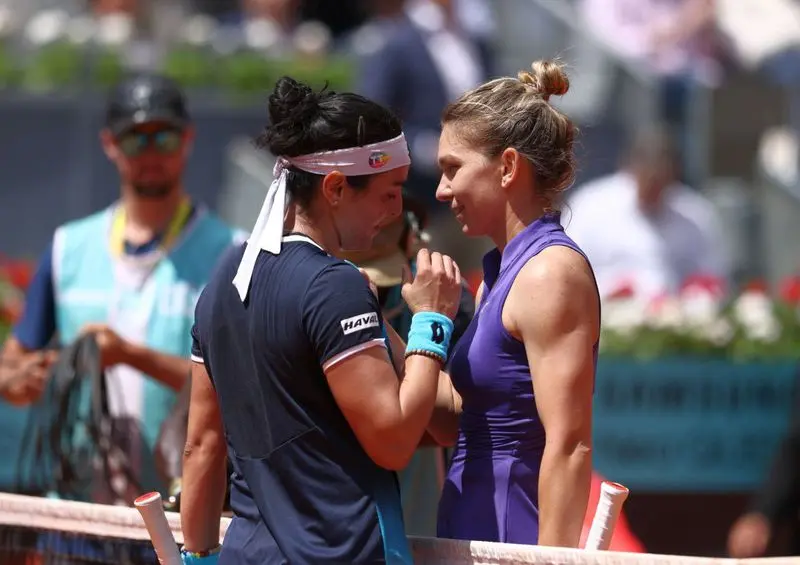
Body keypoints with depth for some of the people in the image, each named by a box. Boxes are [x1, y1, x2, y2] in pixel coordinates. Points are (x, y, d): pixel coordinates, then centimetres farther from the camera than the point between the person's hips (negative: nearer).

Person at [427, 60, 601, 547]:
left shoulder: (551, 273, -14)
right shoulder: (501, 273, 14)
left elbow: (570, 446, -20)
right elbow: (453, 421, 15)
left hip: (514, 536, -9)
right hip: (475, 530, 9)